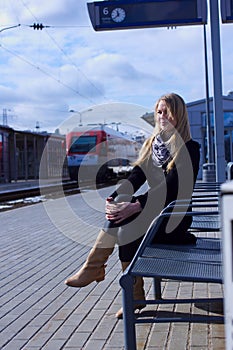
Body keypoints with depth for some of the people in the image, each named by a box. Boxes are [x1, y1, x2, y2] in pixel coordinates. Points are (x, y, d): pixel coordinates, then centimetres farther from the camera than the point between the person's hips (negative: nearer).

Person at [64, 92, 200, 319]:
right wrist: (113, 198, -14)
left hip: (173, 218, -6)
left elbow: (170, 187, -19)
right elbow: (136, 177, 4)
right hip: (153, 211, 6)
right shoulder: (151, 145, 14)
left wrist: (136, 206, -30)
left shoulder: (189, 149, -7)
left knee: (127, 222, -29)